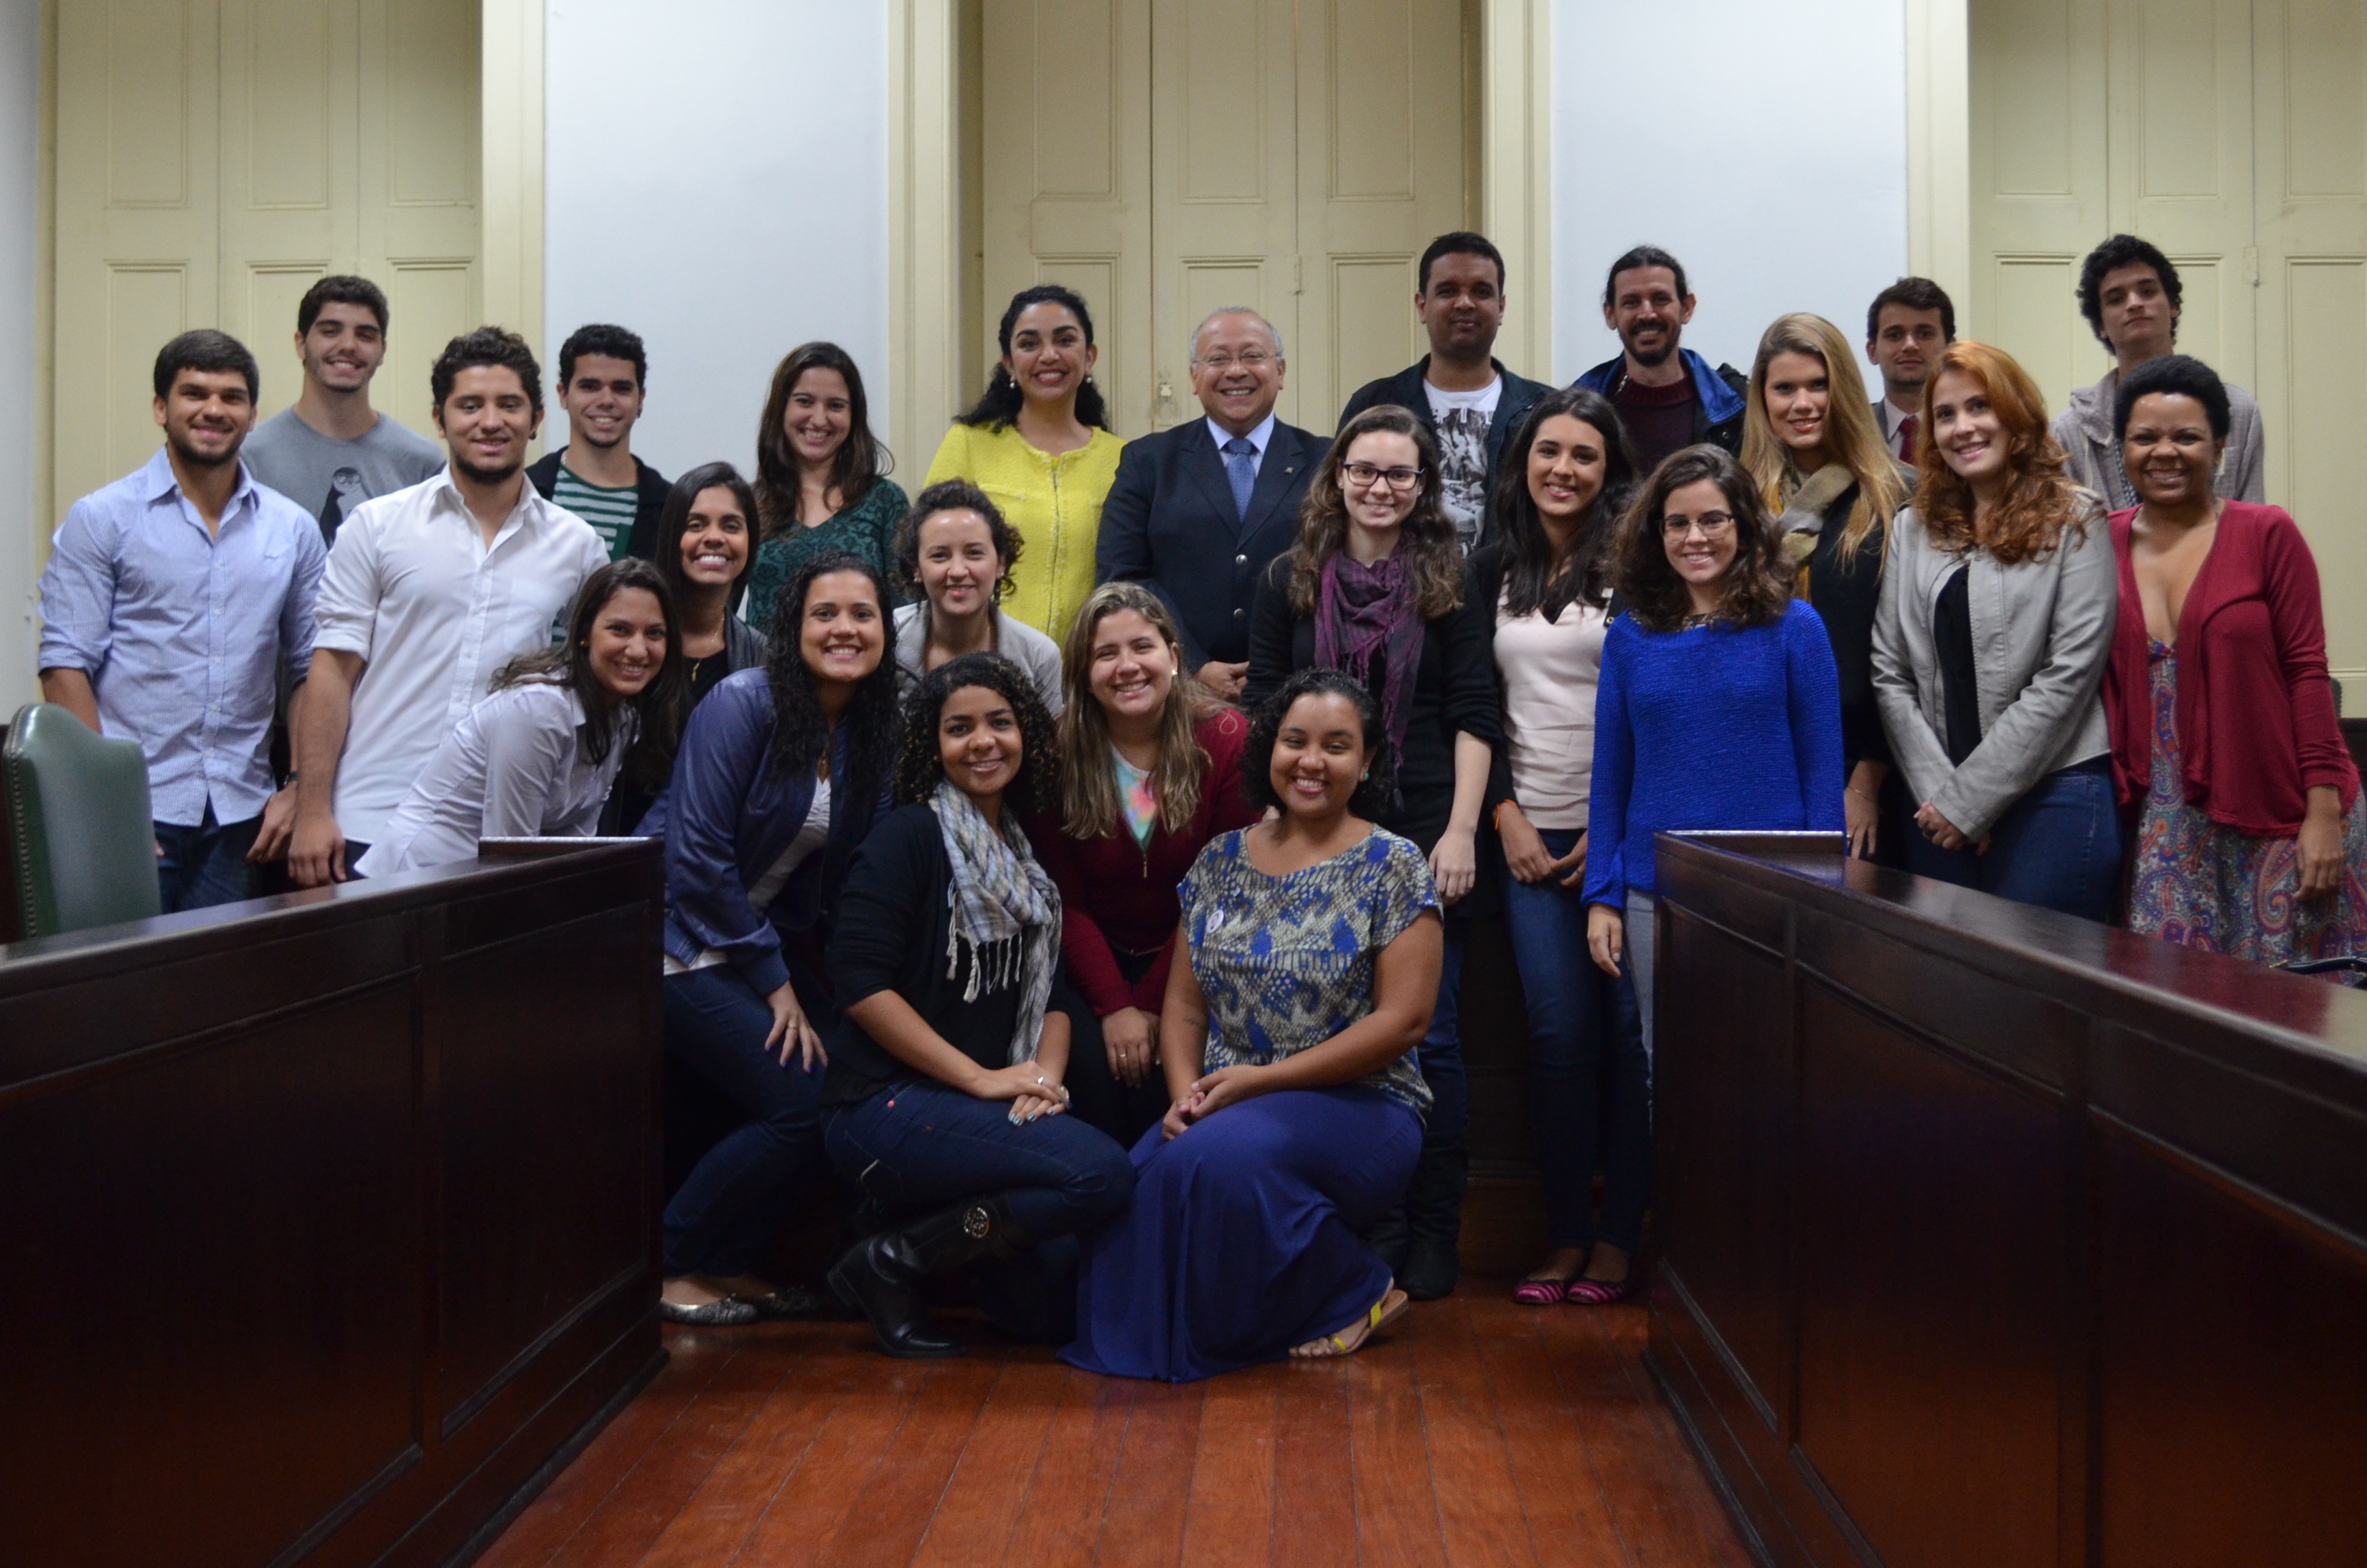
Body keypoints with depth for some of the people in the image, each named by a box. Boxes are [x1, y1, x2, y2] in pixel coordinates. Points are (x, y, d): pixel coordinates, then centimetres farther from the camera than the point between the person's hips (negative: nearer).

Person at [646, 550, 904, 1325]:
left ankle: (730, 1263, 8)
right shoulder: (743, 703, -15)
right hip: (680, 941, -7)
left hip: (763, 937, 7)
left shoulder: (872, 734, 5)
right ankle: (666, 1265, 1)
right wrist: (774, 980, -14)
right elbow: (698, 854, -18)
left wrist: (800, 975, -4)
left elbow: (838, 879, 9)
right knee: (804, 1104, -17)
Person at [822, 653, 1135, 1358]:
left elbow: (1052, 993, 14)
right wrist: (980, 1077, -17)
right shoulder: (909, 836, -6)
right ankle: (891, 1260, -11)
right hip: (890, 1107, -7)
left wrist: (1046, 1076, -7)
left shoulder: (1025, 856, 17)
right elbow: (861, 983, -15)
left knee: (1049, 1311, -3)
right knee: (1104, 1174, -25)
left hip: (987, 1114, 7)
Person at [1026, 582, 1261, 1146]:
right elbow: (1064, 899, -6)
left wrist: (1154, 1005, -13)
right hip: (1094, 966, 1)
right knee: (1095, 1071, -24)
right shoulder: (1060, 750, -7)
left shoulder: (1226, 739, -10)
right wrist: (1115, 1007, -16)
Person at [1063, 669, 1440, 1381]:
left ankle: (1355, 1294, -8)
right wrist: (1187, 1092, -9)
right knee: (1132, 1184, -28)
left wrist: (1258, 1081, -14)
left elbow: (1403, 1020, -10)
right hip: (1225, 1104, 4)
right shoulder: (1220, 861, 12)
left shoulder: (1393, 867, -2)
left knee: (1224, 1156, -34)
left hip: (1356, 1107, -3)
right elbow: (1184, 1002, 12)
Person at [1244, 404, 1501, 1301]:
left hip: (1423, 839, -1)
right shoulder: (1291, 580, 9)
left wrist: (1461, 832, -7)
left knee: (1428, 1037, 0)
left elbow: (1473, 714, 1)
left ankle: (1429, 1238, 9)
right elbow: (1262, 708, 9)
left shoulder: (1451, 585, 5)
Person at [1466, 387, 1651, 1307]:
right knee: (1559, 1033, -1)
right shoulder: (1494, 571, 11)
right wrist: (1507, 815, 1)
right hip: (1529, 834, 2)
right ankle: (1566, 1236, 8)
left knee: (1627, 1027, -1)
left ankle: (1617, 1238, 8)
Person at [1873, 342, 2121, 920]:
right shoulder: (1913, 530, 12)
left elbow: (2068, 673, -8)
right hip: (1939, 811, 4)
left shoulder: (2074, 521, 0)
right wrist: (1939, 792, -5)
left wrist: (1971, 797, -10)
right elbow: (1890, 676, 7)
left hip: (2052, 799, -4)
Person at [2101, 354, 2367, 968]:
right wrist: (2115, 808, 3)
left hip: (2280, 819, -2)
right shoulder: (2104, 543, 4)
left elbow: (2307, 672, -5)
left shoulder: (2267, 534, -3)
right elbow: (2101, 682, 9)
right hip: (2167, 827, 2)